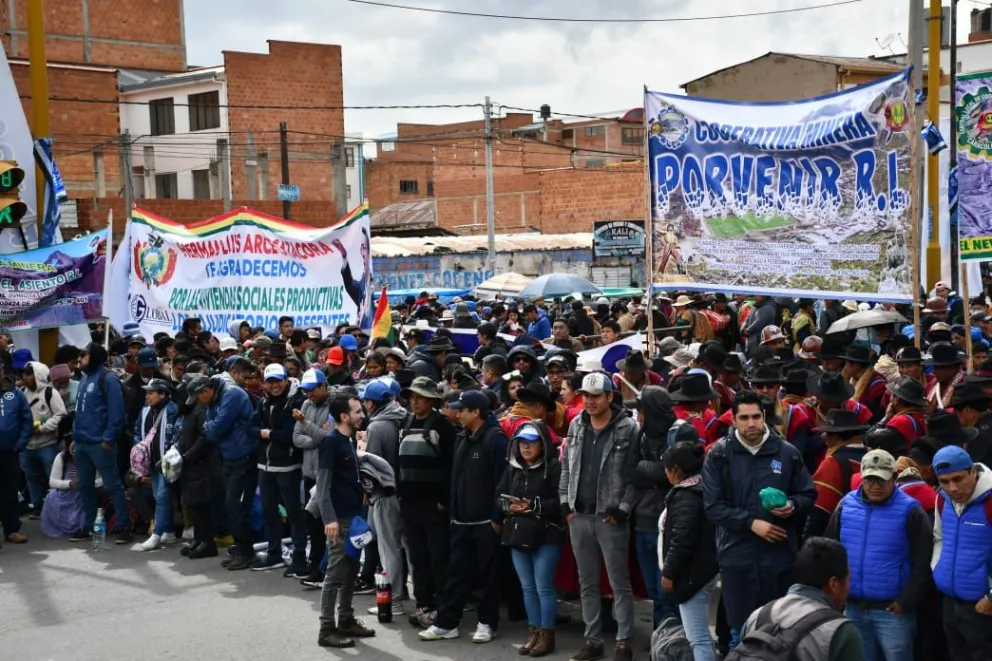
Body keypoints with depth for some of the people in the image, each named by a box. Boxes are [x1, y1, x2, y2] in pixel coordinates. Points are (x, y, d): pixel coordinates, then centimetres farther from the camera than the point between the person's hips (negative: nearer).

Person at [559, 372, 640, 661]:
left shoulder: (628, 429, -8)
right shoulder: (576, 426, 8)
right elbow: (566, 467, 13)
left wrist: (622, 509, -13)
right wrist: (566, 503, 5)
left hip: (611, 517, -5)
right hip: (579, 516, 5)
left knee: (620, 584, 3)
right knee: (587, 583, 13)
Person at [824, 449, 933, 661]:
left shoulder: (909, 511, -8)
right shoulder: (846, 505, 4)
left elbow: (922, 564, -7)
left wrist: (906, 601, -10)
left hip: (892, 610, -4)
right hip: (852, 607, 4)